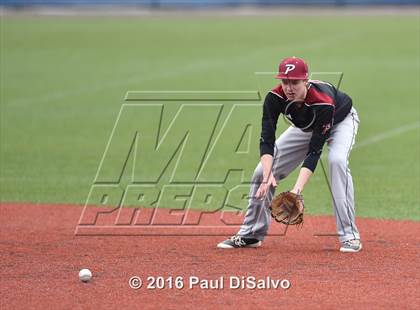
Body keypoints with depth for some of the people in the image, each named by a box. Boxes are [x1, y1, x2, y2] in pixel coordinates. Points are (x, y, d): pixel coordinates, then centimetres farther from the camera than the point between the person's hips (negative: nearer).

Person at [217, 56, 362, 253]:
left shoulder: (323, 102, -42)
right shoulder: (275, 98, -31)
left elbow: (314, 152, -41)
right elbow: (267, 141, -32)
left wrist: (298, 188, -51)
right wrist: (268, 175, -49)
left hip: (341, 121, -5)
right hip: (305, 127, 5)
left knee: (337, 161, -35)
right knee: (263, 171, -4)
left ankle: (349, 235, -29)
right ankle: (250, 235, 12)